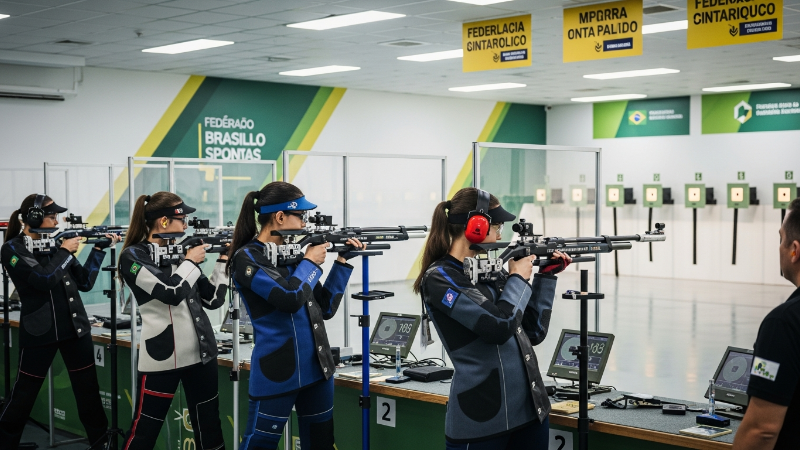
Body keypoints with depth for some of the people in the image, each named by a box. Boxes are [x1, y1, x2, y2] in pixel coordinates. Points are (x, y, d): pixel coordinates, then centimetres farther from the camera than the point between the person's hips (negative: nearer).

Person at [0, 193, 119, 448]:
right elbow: (44, 279, -21)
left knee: (88, 389, 7)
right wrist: (64, 251, -11)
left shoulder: (55, 243, 9)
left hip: (76, 327, 5)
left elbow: (85, 282, 8)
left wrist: (99, 249, 0)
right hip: (39, 331, -5)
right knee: (24, 393, 5)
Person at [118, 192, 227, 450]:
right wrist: (191, 262, -7)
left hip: (201, 352, 6)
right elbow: (171, 292, -21)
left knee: (209, 428, 12)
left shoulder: (178, 252, 11)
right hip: (162, 356, -6)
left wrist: (223, 260, 6)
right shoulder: (133, 256, -7)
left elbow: (213, 299, 12)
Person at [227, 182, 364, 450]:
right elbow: (289, 298, -23)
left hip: (317, 368, 7)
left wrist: (342, 262, 7)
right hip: (276, 374, -7)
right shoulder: (246, 258, -11)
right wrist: (311, 262, -8)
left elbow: (325, 308, 13)